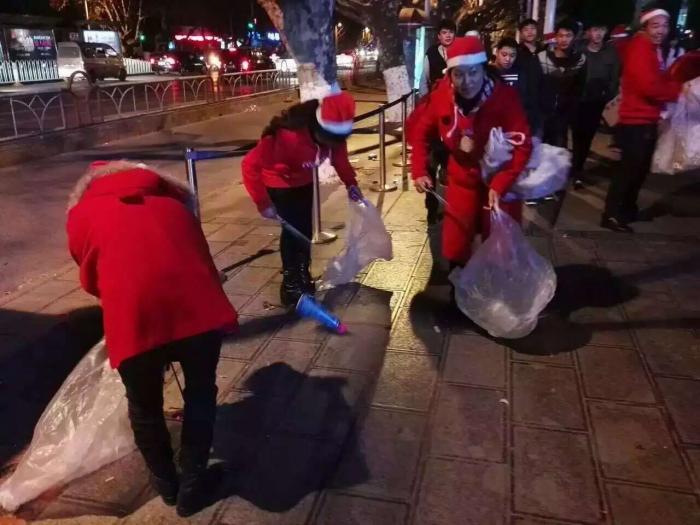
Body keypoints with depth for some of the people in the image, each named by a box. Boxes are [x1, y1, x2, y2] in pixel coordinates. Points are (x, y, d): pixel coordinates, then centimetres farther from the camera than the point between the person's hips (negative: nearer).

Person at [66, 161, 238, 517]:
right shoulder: (173, 204, 29)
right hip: (198, 306, 2)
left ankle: (164, 480, 45)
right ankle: (192, 484, 34)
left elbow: (90, 280, 26)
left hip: (133, 316, -1)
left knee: (144, 404, 24)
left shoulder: (81, 213, 24)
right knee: (200, 394, 24)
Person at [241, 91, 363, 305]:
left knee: (305, 228, 12)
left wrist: (350, 183, -13)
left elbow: (339, 156, -1)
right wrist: (263, 203, -35)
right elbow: (251, 164, -39)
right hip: (280, 182, -6)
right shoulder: (289, 136, -42)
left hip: (304, 180, 6)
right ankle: (291, 285, 5)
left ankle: (302, 277, 31)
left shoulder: (333, 132, -22)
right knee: (293, 229, -10)